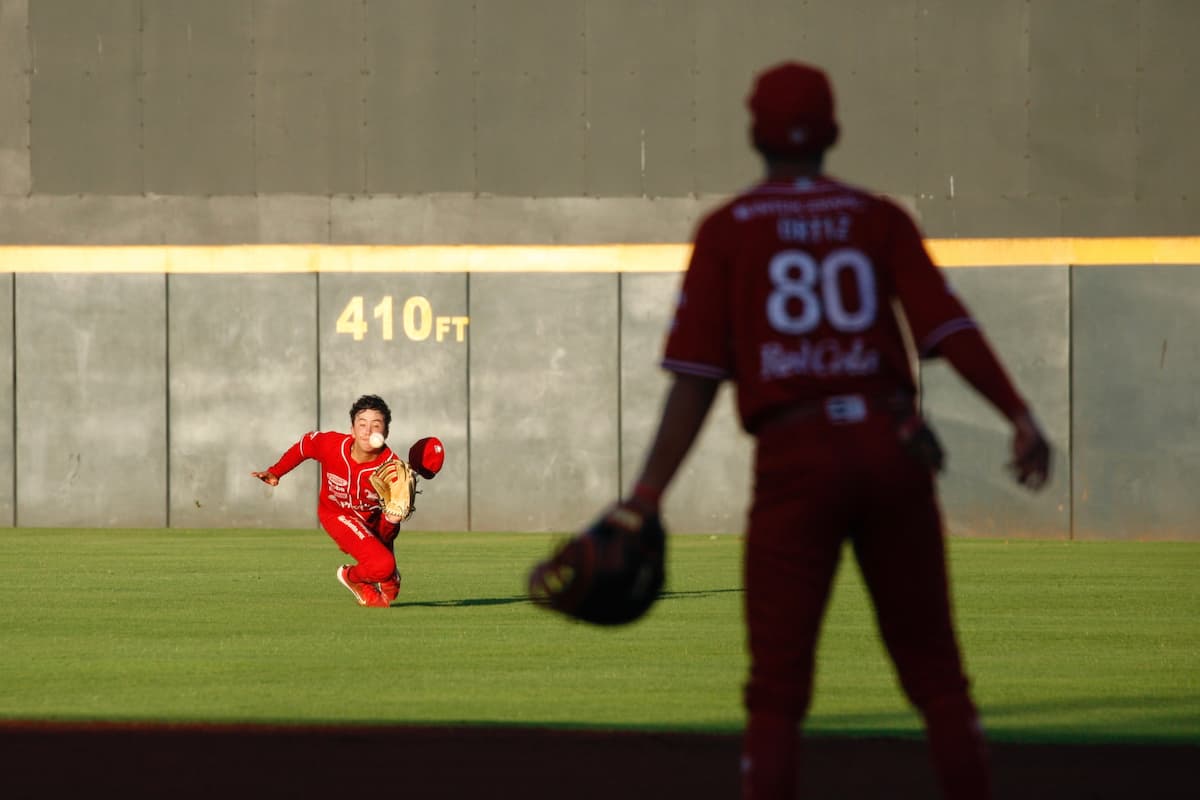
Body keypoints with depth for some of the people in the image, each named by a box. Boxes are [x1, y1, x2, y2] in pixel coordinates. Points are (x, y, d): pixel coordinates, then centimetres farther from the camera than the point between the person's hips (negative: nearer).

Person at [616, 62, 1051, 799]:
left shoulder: (727, 229, 6)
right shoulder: (879, 218, 11)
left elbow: (697, 375, -3)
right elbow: (949, 327, -4)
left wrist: (651, 490, -7)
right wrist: (1021, 417, -9)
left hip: (794, 460, -2)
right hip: (893, 447, 2)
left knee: (777, 689, 2)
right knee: (935, 674, 10)